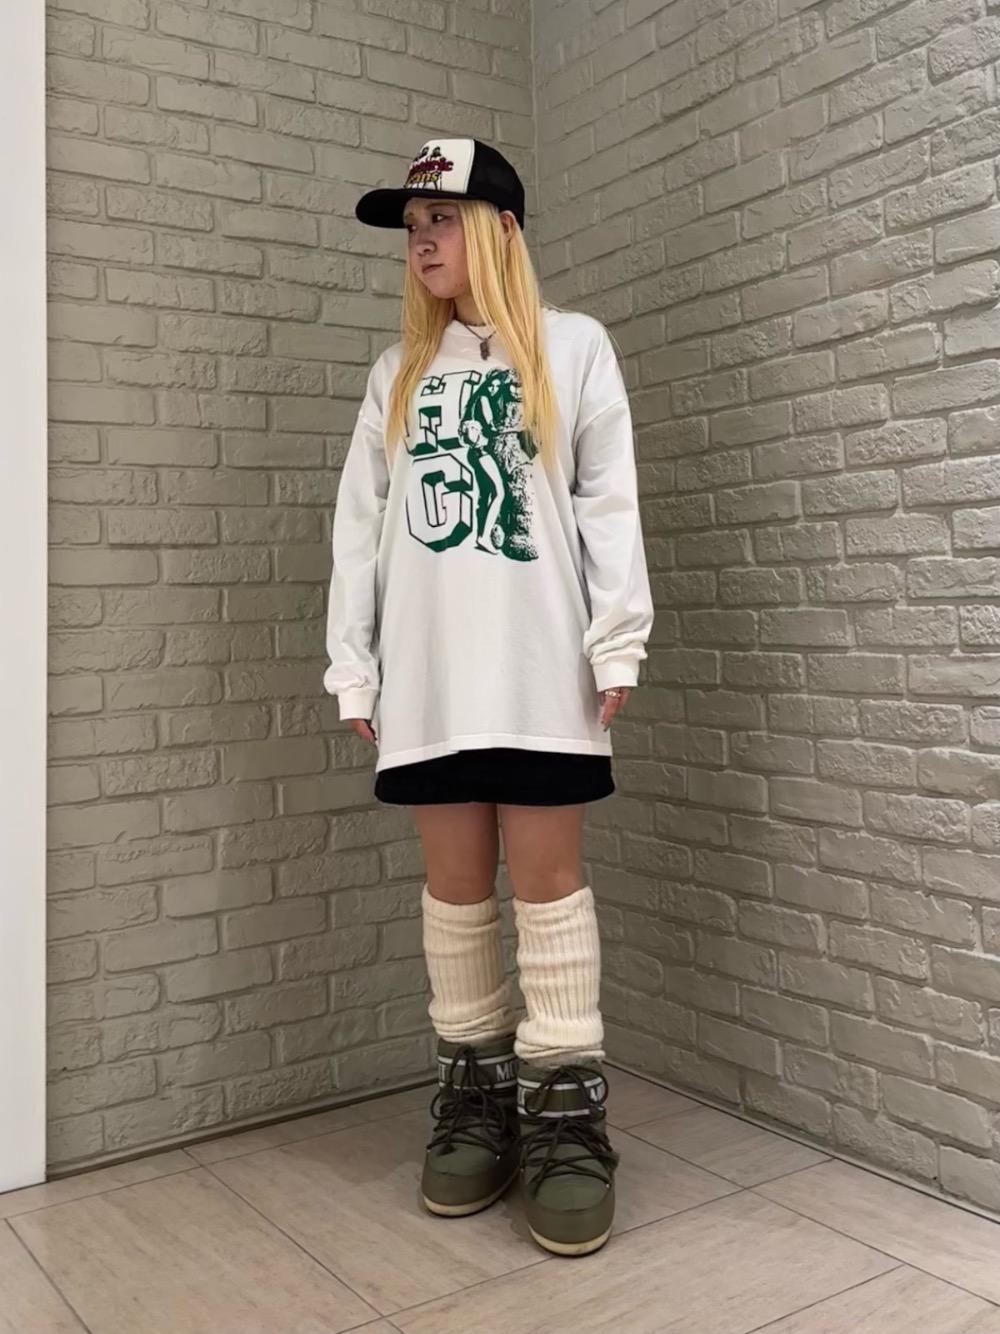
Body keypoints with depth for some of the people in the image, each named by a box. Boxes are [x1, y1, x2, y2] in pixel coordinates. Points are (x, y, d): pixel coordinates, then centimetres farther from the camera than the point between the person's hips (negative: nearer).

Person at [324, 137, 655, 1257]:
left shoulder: (573, 347, 8)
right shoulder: (397, 372, 17)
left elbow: (609, 501, 1)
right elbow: (359, 523, 12)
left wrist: (617, 641, -7)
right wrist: (352, 664, 5)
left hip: (538, 667, -3)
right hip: (427, 671, 3)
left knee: (546, 881, -2)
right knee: (455, 883, 7)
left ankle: (566, 1115, 6)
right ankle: (475, 1093, 19)